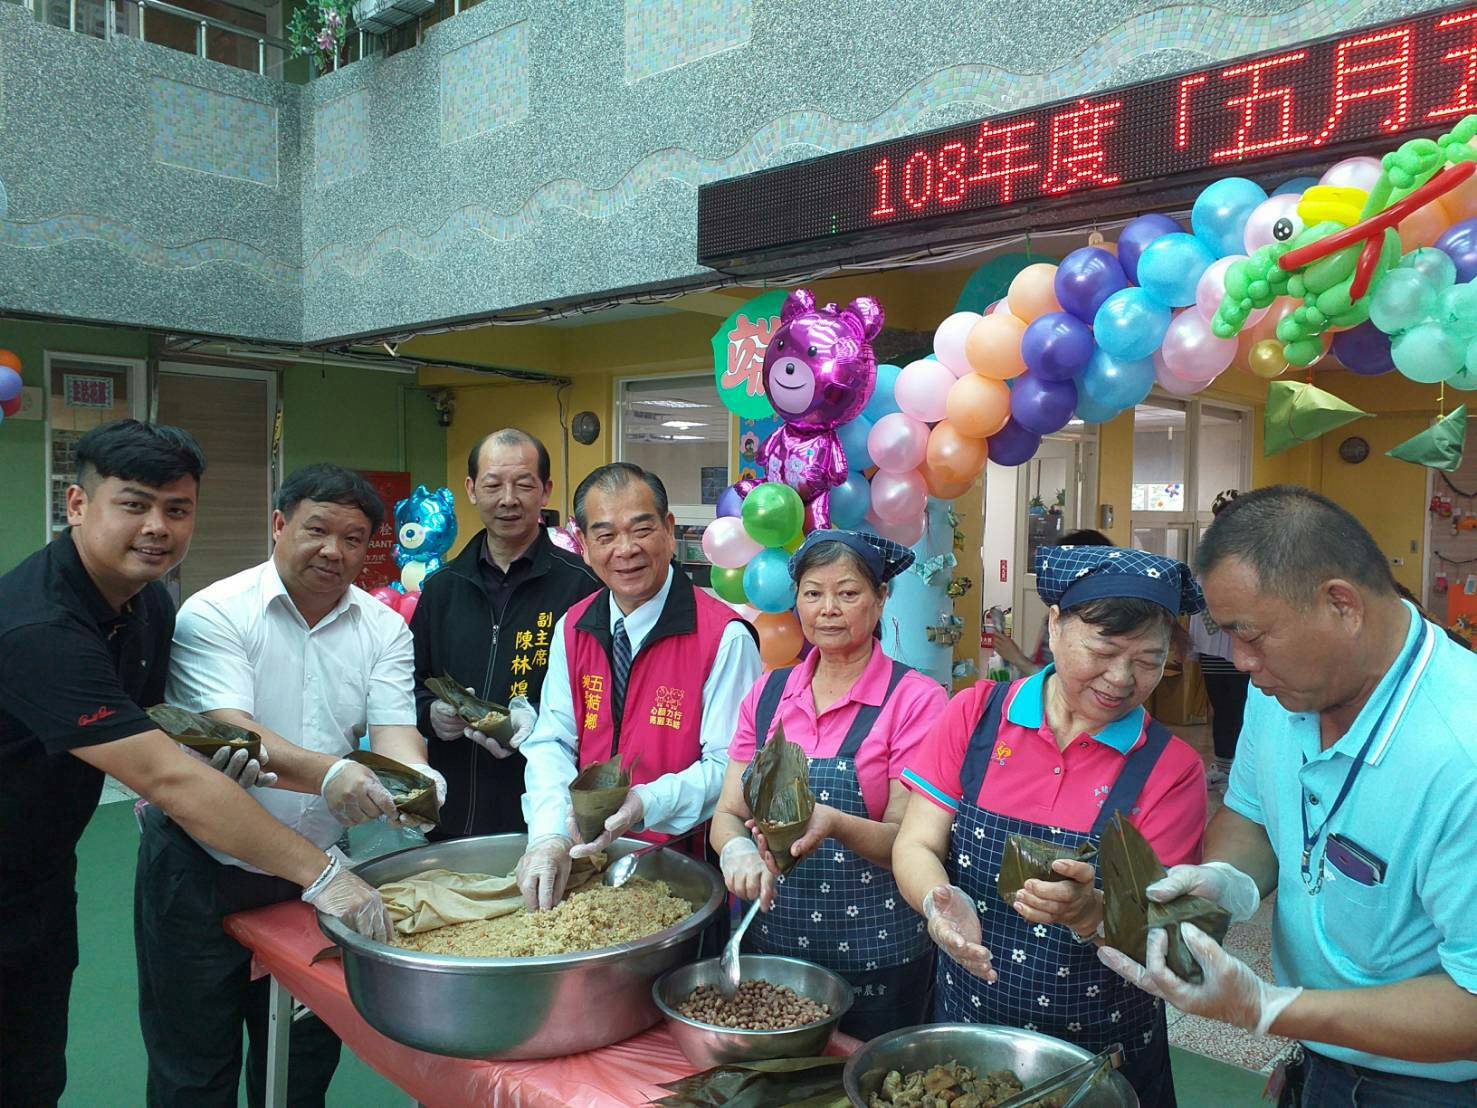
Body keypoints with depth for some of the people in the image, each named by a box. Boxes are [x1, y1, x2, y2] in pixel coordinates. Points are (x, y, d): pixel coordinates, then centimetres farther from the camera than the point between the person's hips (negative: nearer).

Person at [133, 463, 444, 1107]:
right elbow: (230, 734, -25)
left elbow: (394, 729, -10)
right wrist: (326, 772, -42)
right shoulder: (215, 613, -13)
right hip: (202, 869, -3)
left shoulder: (383, 629, 0)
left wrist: (417, 777, -34)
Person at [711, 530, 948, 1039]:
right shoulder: (768, 693, 3)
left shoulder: (916, 699, -10)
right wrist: (737, 851, -18)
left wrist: (834, 824, -31)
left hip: (874, 956, -4)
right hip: (768, 940, 4)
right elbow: (727, 812, 4)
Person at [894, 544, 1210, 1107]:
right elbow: (915, 846, -8)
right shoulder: (976, 714, -7)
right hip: (965, 1022, 1)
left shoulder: (1172, 768, -10)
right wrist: (940, 901, -29)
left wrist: (1089, 913, -35)